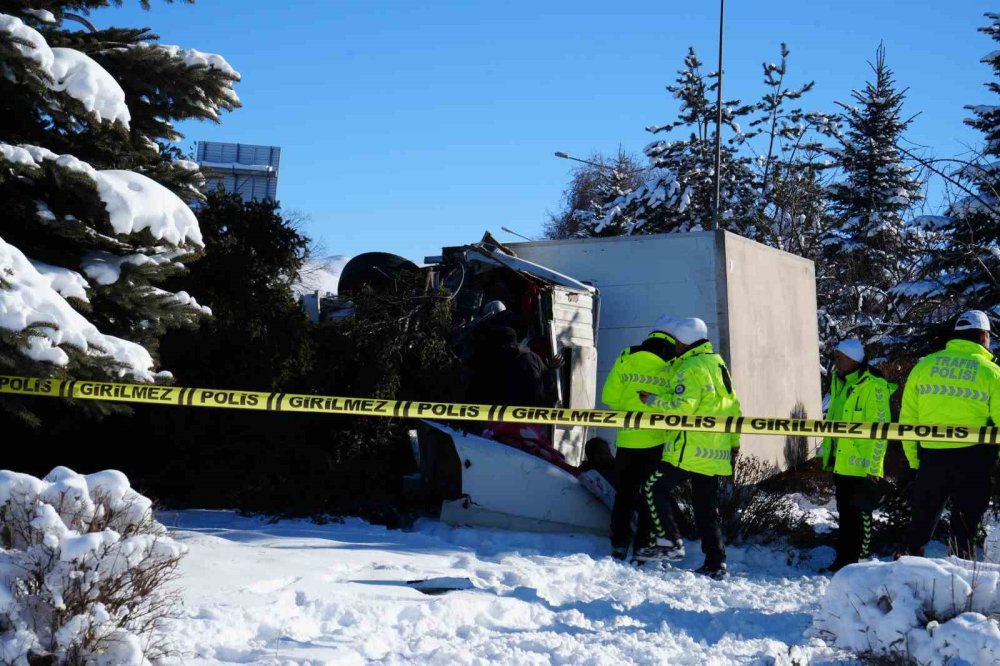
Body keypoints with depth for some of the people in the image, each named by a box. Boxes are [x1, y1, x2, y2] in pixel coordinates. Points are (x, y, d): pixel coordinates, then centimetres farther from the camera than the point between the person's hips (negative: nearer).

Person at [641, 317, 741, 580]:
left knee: (655, 488, 2)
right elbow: (732, 405, 21)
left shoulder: (691, 369, -11)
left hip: (691, 449, -9)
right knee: (707, 506, 10)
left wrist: (653, 400, -8)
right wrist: (734, 440, 27)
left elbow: (683, 406, -22)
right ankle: (716, 563, 7)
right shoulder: (717, 363, 17)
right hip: (716, 452, 9)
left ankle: (670, 541, -5)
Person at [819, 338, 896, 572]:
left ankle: (858, 561, 10)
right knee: (844, 511, 16)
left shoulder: (873, 386, -15)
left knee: (860, 513, 1)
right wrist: (826, 450, 18)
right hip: (840, 462, 8)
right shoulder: (838, 382, 10)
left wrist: (874, 465, -18)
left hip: (861, 465, -8)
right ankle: (843, 558, 25)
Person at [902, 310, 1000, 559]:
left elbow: (907, 417, 6)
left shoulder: (924, 365, 6)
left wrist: (913, 459, 12)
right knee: (965, 527, 7)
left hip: (931, 456, 2)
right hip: (972, 459, -2)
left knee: (921, 524, 14)